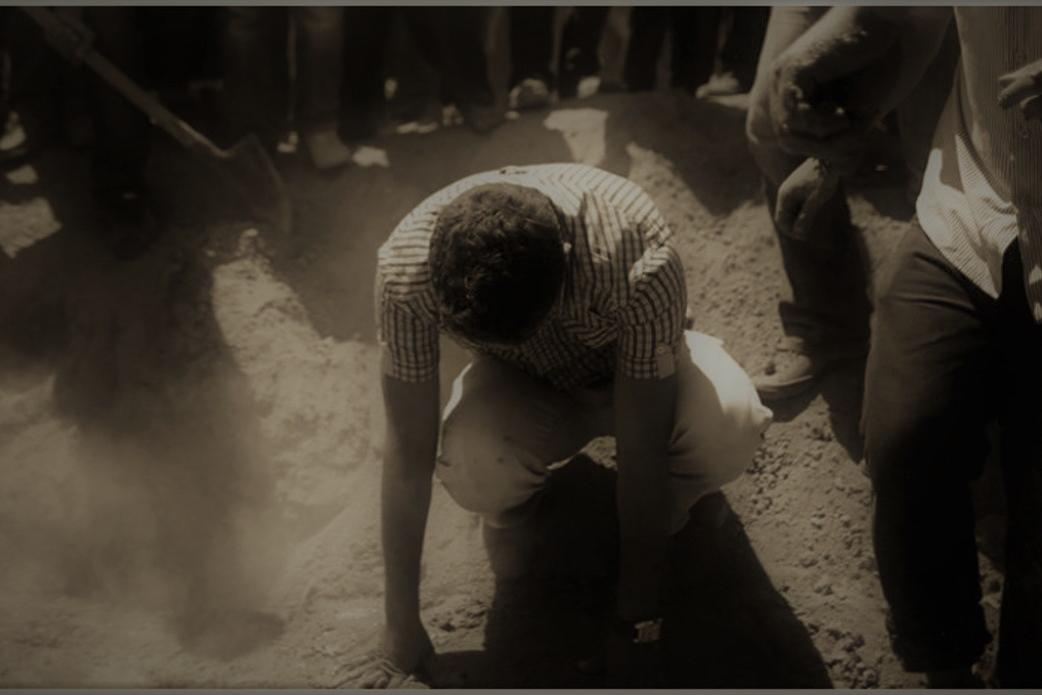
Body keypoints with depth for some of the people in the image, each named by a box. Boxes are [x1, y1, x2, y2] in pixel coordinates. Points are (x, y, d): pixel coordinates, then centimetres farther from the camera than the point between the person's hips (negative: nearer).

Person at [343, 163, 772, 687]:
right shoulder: (406, 266, -34)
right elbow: (408, 454, -25)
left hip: (633, 373, -1)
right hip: (521, 389, 1)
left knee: (729, 427, -34)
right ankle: (513, 511, 4)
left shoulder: (638, 260, -40)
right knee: (471, 460, -35)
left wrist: (636, 630, -26)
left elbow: (643, 456, -32)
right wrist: (402, 633, -21)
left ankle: (661, 515, 2)